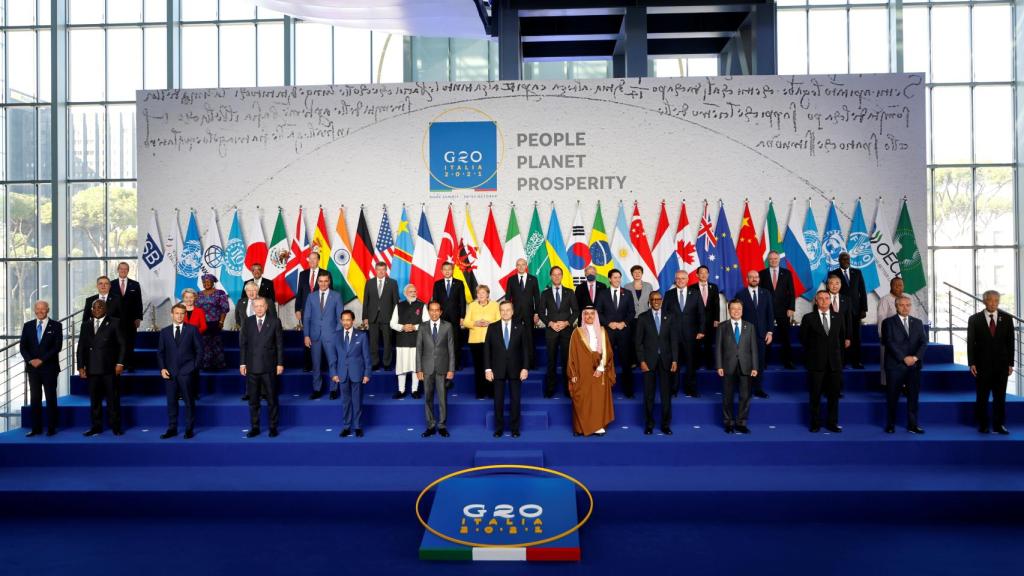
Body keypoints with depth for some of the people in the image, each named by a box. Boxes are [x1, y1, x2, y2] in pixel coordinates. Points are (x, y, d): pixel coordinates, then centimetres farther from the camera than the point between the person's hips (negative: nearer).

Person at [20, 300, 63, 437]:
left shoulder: (56, 326, 0)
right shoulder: (28, 326, 10)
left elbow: (57, 346, -7)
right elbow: (22, 346, 6)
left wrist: (41, 359, -14)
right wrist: (30, 360, -10)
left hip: (49, 367, -3)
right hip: (32, 368, 3)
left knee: (51, 398, 1)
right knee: (34, 398, 4)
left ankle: (51, 428, 6)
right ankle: (36, 428, 9)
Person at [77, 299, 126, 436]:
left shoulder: (114, 323, 2)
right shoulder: (86, 325, 14)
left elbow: (122, 344, -2)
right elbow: (81, 348, 13)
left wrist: (120, 363, -9)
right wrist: (81, 367, 4)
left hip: (110, 368, -4)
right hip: (92, 369, 4)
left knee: (113, 398, 1)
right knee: (94, 399, 6)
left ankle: (115, 426, 8)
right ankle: (96, 426, 15)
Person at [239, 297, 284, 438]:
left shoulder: (275, 322, -1)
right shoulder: (248, 322, 5)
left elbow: (279, 344, 0)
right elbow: (243, 344, 7)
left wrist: (280, 363, -4)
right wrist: (242, 363, 2)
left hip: (269, 366, -2)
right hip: (252, 366, 2)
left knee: (272, 399, 5)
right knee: (253, 400, 8)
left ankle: (273, 427, 15)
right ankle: (254, 427, 18)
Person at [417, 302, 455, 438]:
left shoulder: (447, 327, 1)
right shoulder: (422, 327, 4)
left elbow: (451, 349, 1)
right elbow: (419, 349, 4)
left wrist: (451, 369, -4)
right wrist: (418, 369, -1)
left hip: (442, 368, -1)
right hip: (427, 368, 1)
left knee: (443, 398, 3)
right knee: (428, 398, 5)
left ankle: (442, 426, 13)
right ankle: (430, 426, 14)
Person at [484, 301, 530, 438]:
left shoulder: (520, 327, 3)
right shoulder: (492, 327, 2)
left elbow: (525, 349, 2)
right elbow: (487, 349, 1)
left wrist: (524, 368, -6)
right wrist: (487, 369, -5)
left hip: (515, 370, 0)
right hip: (498, 369, 0)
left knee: (515, 400, 4)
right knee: (498, 400, 4)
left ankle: (514, 428, 15)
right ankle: (499, 428, 15)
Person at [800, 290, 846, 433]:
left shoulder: (838, 317, 7)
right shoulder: (808, 318, -2)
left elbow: (842, 337, 14)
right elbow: (803, 339, 5)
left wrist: (837, 353, 11)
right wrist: (812, 353, 7)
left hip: (834, 362, 2)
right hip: (816, 362, -2)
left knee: (834, 394, 6)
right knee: (815, 395, 4)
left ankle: (832, 423, 16)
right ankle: (815, 423, 13)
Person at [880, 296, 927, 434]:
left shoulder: (918, 323, 14)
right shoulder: (888, 322, 1)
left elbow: (924, 342, 6)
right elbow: (890, 343, -8)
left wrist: (916, 357, -10)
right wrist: (904, 358, -15)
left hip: (914, 366, 4)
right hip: (895, 366, -3)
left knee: (913, 396, 5)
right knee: (892, 397, 1)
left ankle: (912, 425, 13)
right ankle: (890, 425, 10)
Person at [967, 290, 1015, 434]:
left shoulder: (1006, 318, 4)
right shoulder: (974, 319, 0)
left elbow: (1010, 342, 5)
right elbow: (970, 343, 0)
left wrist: (1010, 363, 1)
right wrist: (971, 363, -6)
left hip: (1001, 364, 1)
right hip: (982, 364, -1)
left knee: (1000, 396, 4)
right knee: (982, 397, 4)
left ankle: (999, 425, 12)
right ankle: (983, 425, 12)